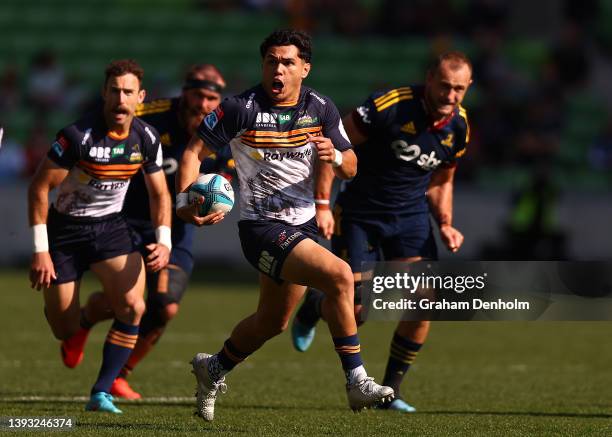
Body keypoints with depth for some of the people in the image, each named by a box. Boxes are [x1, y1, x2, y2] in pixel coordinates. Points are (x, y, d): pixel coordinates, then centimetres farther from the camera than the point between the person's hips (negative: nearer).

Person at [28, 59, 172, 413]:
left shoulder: (147, 138, -7)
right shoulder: (78, 135, -22)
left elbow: (160, 193, 7)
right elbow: (39, 188, -16)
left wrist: (164, 241, -7)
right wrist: (41, 250, -17)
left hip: (111, 225, 3)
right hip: (66, 228, -3)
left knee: (132, 307, -20)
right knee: (65, 330, 0)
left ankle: (101, 393, -10)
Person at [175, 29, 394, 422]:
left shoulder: (321, 108, 1)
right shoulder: (241, 108, -12)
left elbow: (350, 168, 4)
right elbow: (195, 151, -6)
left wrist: (335, 156, -20)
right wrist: (184, 201, -21)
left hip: (303, 225, 7)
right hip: (261, 227, -7)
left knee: (273, 323, 21)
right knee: (340, 275, -27)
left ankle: (213, 369, 48)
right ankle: (356, 382, -21)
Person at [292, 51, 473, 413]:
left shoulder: (458, 127, -4)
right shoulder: (390, 106, -23)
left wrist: (446, 225, -1)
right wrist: (323, 204, -18)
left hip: (411, 214, 4)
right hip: (360, 214, -4)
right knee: (353, 309, -7)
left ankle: (391, 389, 4)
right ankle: (313, 306, 31)